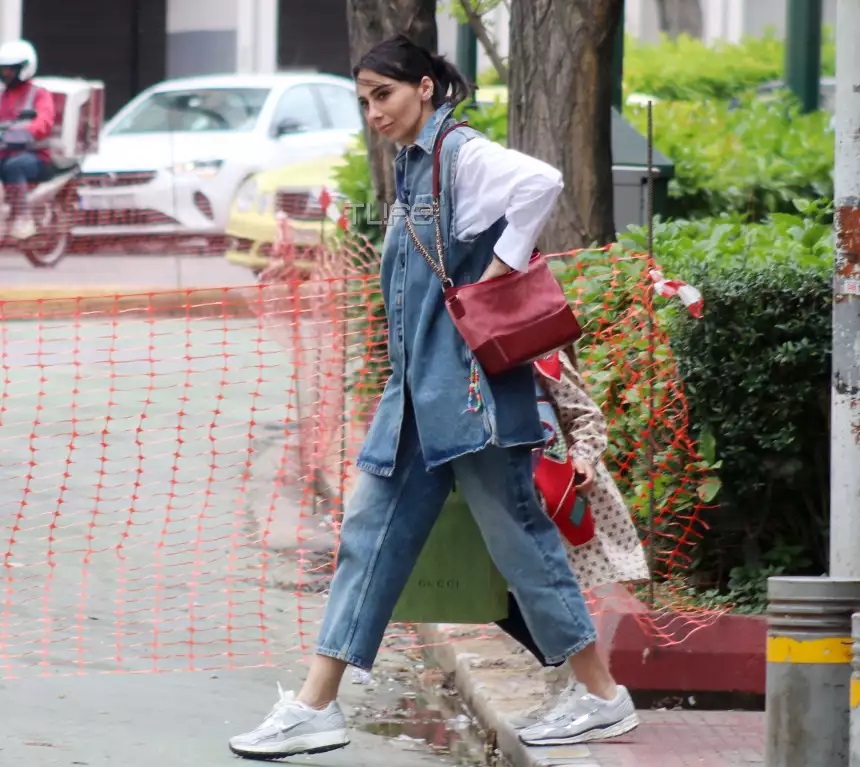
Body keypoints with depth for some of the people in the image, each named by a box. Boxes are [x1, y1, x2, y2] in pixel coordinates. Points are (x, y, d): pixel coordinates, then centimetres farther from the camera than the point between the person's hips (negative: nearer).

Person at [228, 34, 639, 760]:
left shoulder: (461, 153, -10)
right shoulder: (412, 168, 16)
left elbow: (541, 181, -29)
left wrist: (499, 271, -22)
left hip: (468, 383, -9)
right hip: (417, 387, 9)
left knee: (517, 531, -3)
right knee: (373, 531, 5)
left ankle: (606, 698, 7)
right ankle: (316, 707, 6)